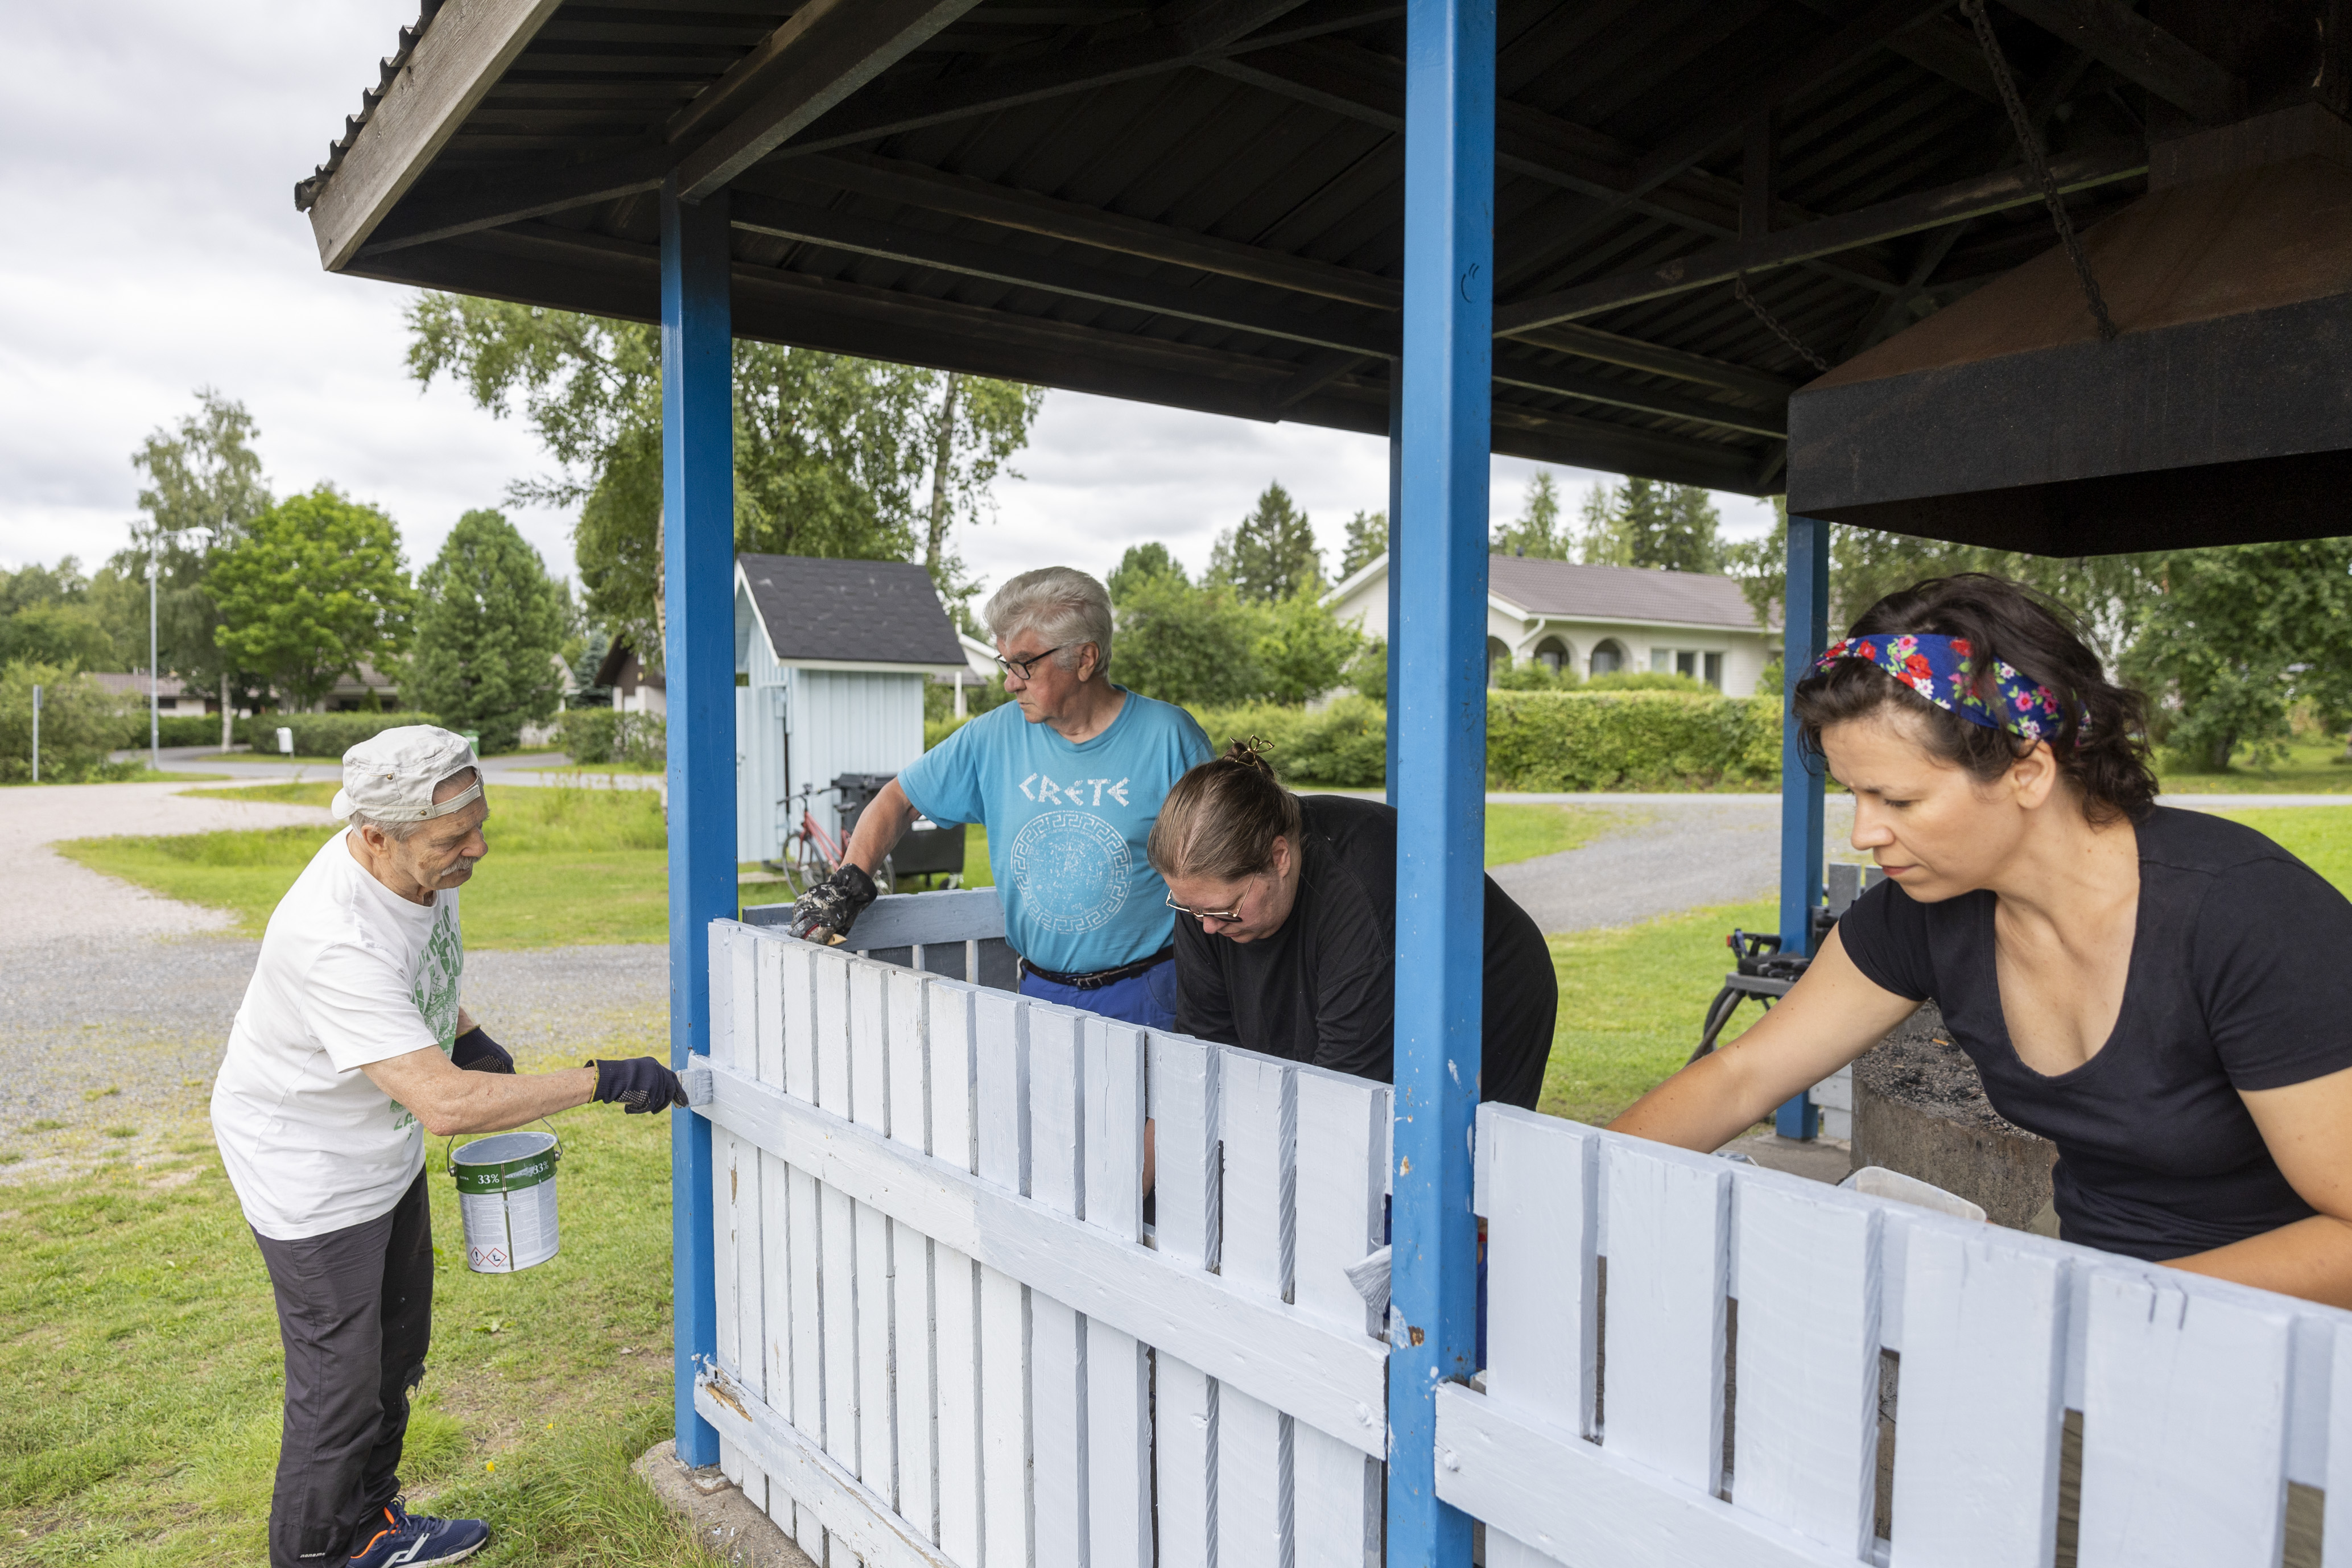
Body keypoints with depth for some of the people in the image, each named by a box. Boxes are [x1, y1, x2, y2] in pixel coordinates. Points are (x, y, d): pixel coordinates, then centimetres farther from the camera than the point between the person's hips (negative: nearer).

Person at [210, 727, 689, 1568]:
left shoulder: (428, 862, -13)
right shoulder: (334, 942, -39)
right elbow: (447, 1103, -41)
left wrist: (468, 1034, 7)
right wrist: (604, 1080, -39)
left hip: (385, 1146, 9)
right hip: (308, 1165, -9)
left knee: (397, 1349, 22)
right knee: (340, 1382, 4)